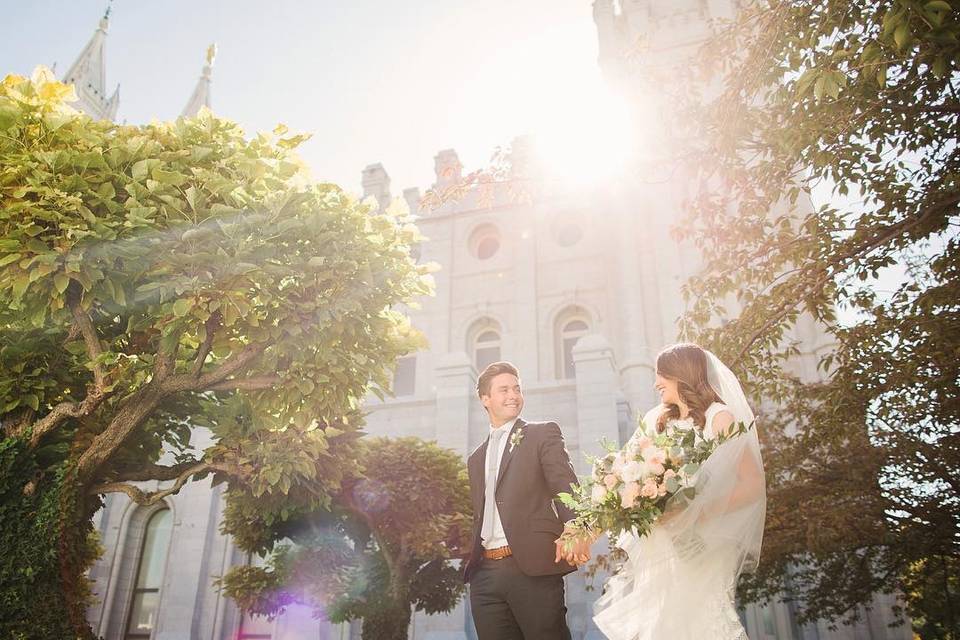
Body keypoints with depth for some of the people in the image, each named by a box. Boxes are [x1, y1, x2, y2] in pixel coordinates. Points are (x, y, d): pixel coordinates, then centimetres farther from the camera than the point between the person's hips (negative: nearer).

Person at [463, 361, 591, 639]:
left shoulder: (544, 434, 6)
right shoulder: (476, 459, 22)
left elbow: (565, 485, -10)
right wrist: (473, 563, 17)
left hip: (533, 567, -5)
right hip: (485, 574, 5)